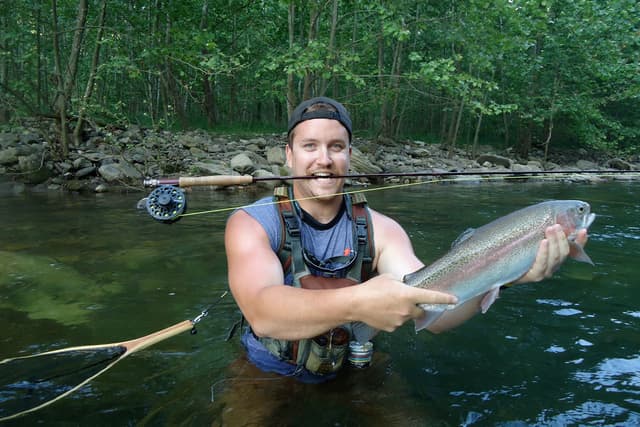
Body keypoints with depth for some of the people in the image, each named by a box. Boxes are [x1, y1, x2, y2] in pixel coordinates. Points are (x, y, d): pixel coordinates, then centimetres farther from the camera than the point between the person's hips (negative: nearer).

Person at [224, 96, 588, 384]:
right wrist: (354, 304, -48)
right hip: (267, 379, 0)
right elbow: (262, 313, -32)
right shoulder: (251, 224, -16)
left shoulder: (380, 230, -9)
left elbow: (433, 309, -22)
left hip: (349, 378, 1)